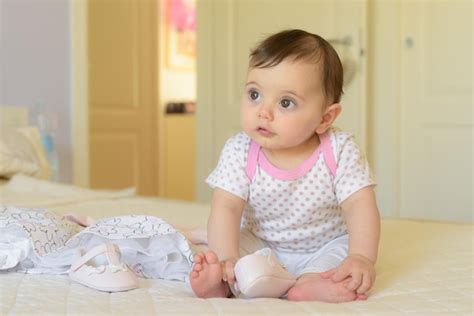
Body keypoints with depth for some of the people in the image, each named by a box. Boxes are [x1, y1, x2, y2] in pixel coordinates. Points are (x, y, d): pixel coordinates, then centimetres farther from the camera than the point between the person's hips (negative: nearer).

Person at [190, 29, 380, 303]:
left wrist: (361, 258, -41)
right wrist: (226, 259, -41)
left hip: (324, 247, -1)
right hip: (260, 246, 2)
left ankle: (310, 283, -45)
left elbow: (360, 206, -24)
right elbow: (226, 208, -24)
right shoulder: (240, 152, -17)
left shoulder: (339, 151, -20)